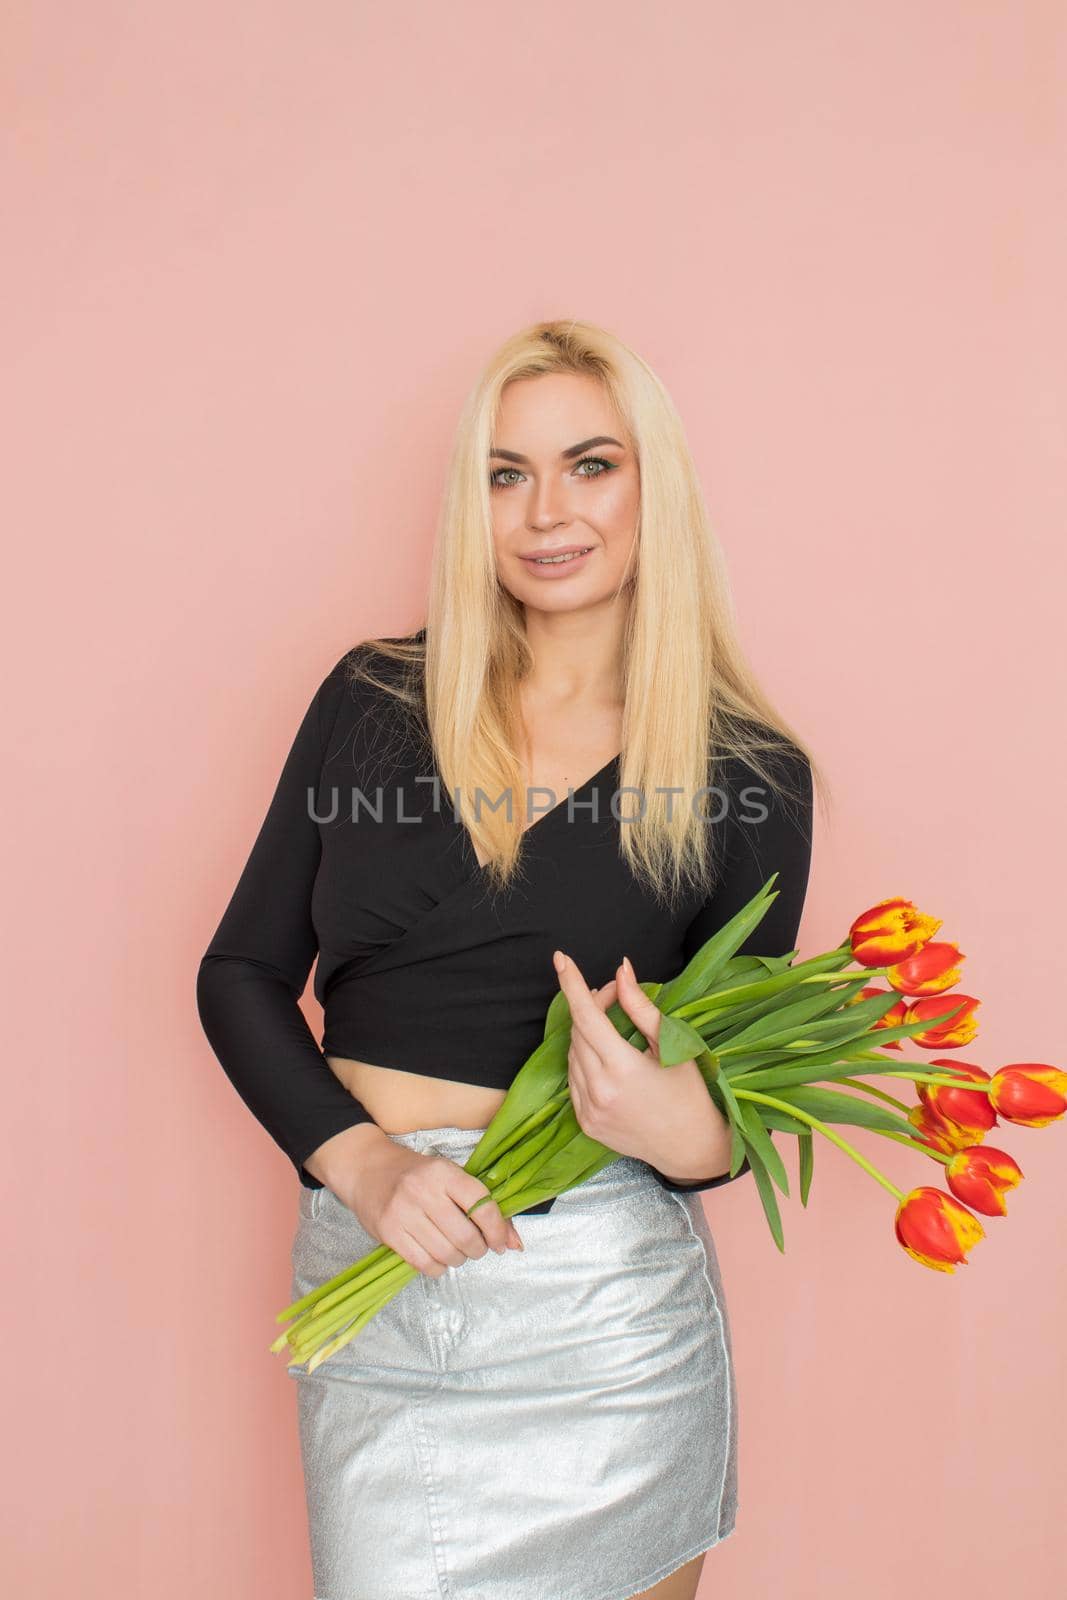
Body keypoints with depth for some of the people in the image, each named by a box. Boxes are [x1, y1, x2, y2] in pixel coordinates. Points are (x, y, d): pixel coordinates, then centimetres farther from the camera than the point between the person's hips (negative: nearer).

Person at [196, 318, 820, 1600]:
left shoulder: (750, 773, -3)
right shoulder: (373, 698, 0)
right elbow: (241, 973, 4)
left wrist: (688, 1135, -20)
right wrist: (360, 1160, -12)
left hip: (604, 1308, 0)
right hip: (368, 1289, 1)